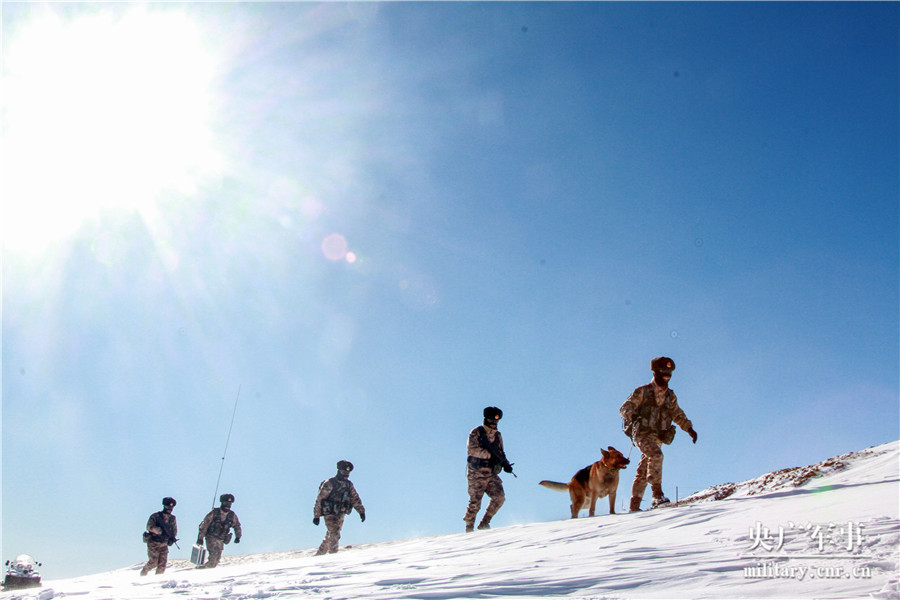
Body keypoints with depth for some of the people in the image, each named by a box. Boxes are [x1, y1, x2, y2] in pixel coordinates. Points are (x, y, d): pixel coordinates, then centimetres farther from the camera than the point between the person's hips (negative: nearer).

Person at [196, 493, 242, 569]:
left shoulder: (232, 515, 3)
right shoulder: (214, 512, -8)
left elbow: (237, 526, 17)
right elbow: (204, 524, -6)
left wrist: (238, 537, 9)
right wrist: (200, 537, -9)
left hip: (221, 539, 4)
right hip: (211, 537, -4)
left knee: (217, 558, -1)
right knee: (214, 554, -21)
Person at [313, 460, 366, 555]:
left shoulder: (349, 484, 7)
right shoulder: (329, 483, -11)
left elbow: (355, 498, 12)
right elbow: (319, 499, -10)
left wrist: (361, 511, 4)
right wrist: (316, 515, -12)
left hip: (341, 515, 6)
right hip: (330, 514, -6)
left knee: (329, 537, 14)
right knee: (335, 535, -19)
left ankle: (319, 555, 28)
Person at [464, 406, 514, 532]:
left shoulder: (498, 435, 16)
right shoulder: (476, 432, -3)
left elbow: (501, 452, 23)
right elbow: (472, 449, -17)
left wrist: (505, 464, 2)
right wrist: (490, 454, -23)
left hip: (492, 474, 5)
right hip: (477, 473, -5)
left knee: (499, 497, -9)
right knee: (475, 502, -5)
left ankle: (484, 523, 6)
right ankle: (469, 528, 14)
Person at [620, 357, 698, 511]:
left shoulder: (670, 396, 16)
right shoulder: (642, 392, 0)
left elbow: (678, 415, 28)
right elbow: (624, 408, -4)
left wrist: (689, 428, 15)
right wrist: (633, 416, -24)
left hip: (658, 437, 5)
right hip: (642, 434, -5)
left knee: (643, 471, 5)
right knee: (656, 455, -30)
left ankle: (634, 505, 10)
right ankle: (657, 495, -30)